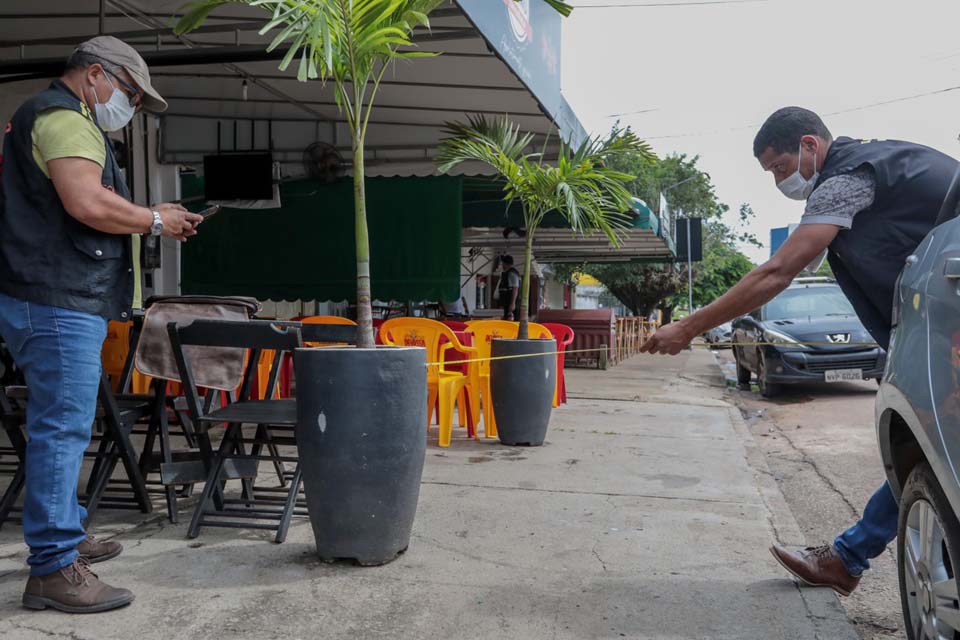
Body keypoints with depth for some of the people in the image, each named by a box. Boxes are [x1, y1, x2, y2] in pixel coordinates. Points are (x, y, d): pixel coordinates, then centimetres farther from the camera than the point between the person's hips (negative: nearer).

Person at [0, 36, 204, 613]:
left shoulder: (54, 118, 26)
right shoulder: (62, 117, -8)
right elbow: (87, 203, -23)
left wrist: (151, 219, 14)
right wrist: (153, 220, -8)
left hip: (57, 303, 11)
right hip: (58, 304, -11)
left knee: (61, 427, 17)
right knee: (62, 429, -9)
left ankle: (66, 534, 29)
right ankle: (54, 568, -4)